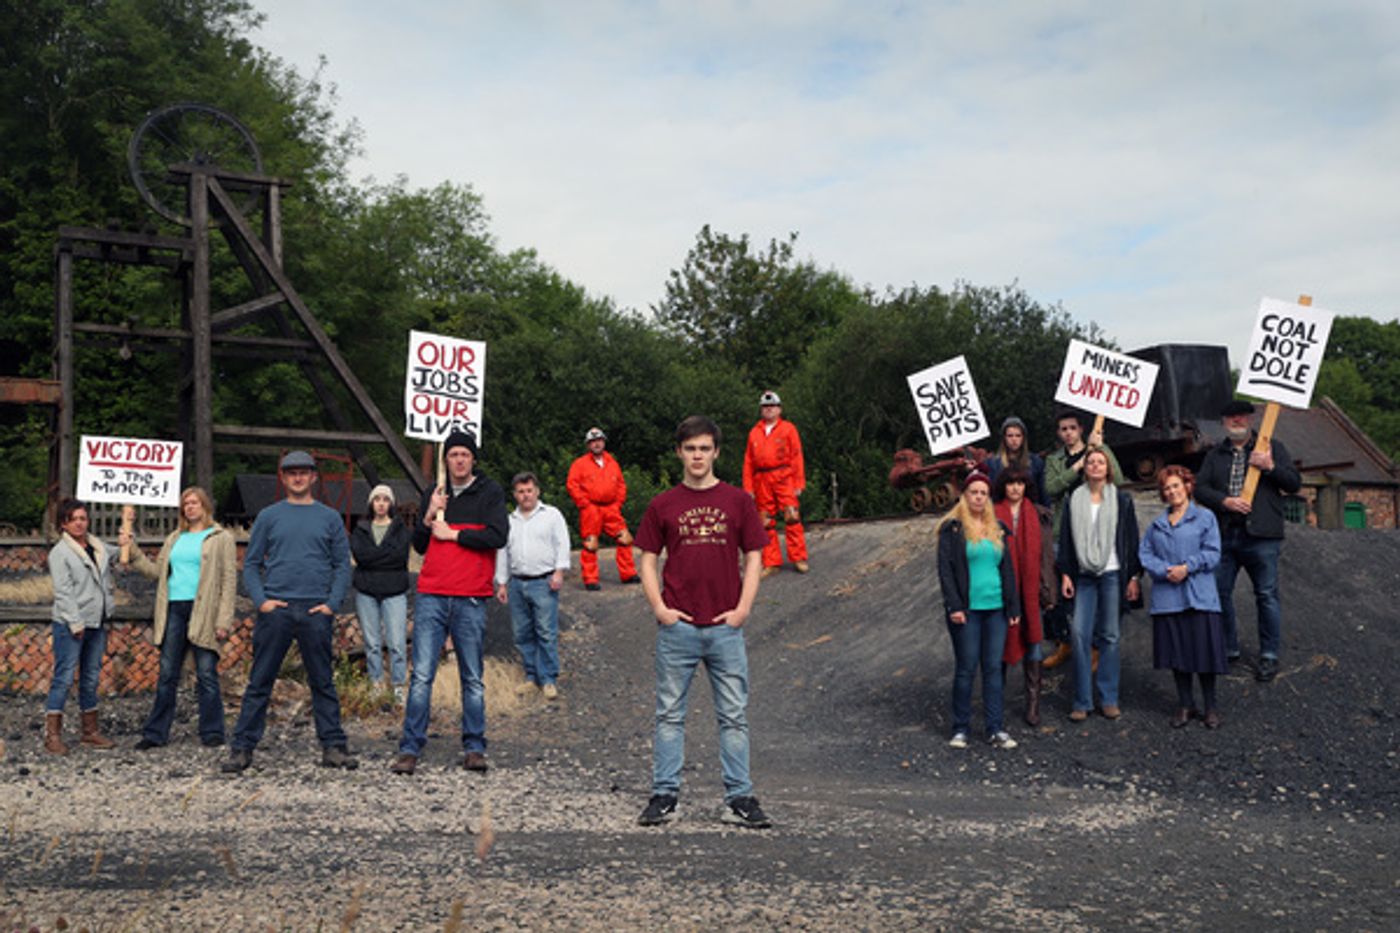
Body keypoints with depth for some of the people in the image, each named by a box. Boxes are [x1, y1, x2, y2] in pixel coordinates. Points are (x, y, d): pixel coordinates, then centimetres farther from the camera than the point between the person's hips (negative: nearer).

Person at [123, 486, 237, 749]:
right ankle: (156, 732, 13)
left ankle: (212, 733, 7)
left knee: (206, 675, -1)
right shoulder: (175, 538, 19)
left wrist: (224, 620, -12)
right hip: (174, 610, 5)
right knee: (167, 675, 8)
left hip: (203, 612, -5)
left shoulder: (221, 538, 1)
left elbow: (229, 580, -4)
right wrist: (132, 550, 7)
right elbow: (157, 571, 16)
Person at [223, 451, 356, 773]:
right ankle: (242, 748, 4)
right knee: (260, 682, 1)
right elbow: (251, 564, 9)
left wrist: (332, 603, -5)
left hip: (316, 611, 0)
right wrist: (260, 600, -5)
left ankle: (333, 746, 9)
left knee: (323, 682, 4)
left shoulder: (330, 518, 11)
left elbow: (343, 565, 8)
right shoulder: (269, 516, 10)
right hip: (275, 610, 0)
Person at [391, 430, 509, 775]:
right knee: (422, 675, -3)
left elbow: (497, 536, -10)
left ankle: (474, 748, 11)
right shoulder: (434, 495, 16)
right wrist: (428, 518, -2)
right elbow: (418, 546, 16)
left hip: (471, 599, -2)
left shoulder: (490, 492, 4)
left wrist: (452, 533, -6)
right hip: (431, 596, 2)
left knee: (472, 679, 5)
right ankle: (410, 749, -1)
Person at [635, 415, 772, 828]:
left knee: (734, 716, 4)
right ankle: (664, 796, 11)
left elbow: (754, 558, 8)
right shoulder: (663, 505, 6)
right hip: (677, 627, 0)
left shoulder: (737, 501, 6)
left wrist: (742, 608, -4)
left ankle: (740, 799, 9)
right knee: (670, 714, 5)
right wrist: (659, 607, -4)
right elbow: (648, 560, 9)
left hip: (726, 627, 0)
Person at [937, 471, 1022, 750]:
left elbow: (1007, 569, 17)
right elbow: (945, 569, -5)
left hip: (996, 609, 4)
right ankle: (961, 728, 9)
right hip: (967, 610, -4)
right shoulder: (952, 528, -1)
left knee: (994, 668, 5)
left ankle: (995, 729, 9)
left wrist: (1014, 607, 11)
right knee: (966, 669, -1)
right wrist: (954, 606, -14)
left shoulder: (998, 529, 14)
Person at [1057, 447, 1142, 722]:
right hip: (1084, 576, 1)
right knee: (1079, 633, -8)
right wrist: (1065, 573, 0)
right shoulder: (1073, 500, 9)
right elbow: (1065, 539, 9)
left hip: (1112, 575, -1)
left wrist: (1133, 576, 0)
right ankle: (1082, 701, -2)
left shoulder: (1121, 500, 6)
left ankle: (1108, 699, 9)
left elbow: (1132, 539, 5)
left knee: (1109, 635, 2)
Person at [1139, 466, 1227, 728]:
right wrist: (1165, 571, -10)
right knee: (1176, 653, 7)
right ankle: (1185, 705, 18)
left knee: (1203, 652, -2)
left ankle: (1211, 707, 11)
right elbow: (1145, 554, 7)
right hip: (1167, 596, 3)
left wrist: (1187, 567, -15)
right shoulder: (1157, 524, 15)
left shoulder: (1204, 517, 4)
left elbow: (1212, 554, -3)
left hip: (1199, 597, -3)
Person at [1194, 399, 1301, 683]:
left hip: (1261, 536, -3)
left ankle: (1269, 656, 7)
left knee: (1267, 595, -2)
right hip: (1223, 536, 3)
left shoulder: (1271, 447, 9)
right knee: (1218, 592, 5)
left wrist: (1270, 467, -13)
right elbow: (1200, 488, 6)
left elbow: (1295, 483, 3)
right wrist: (1225, 501, -12)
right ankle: (1227, 649, 19)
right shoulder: (1215, 455, 16)